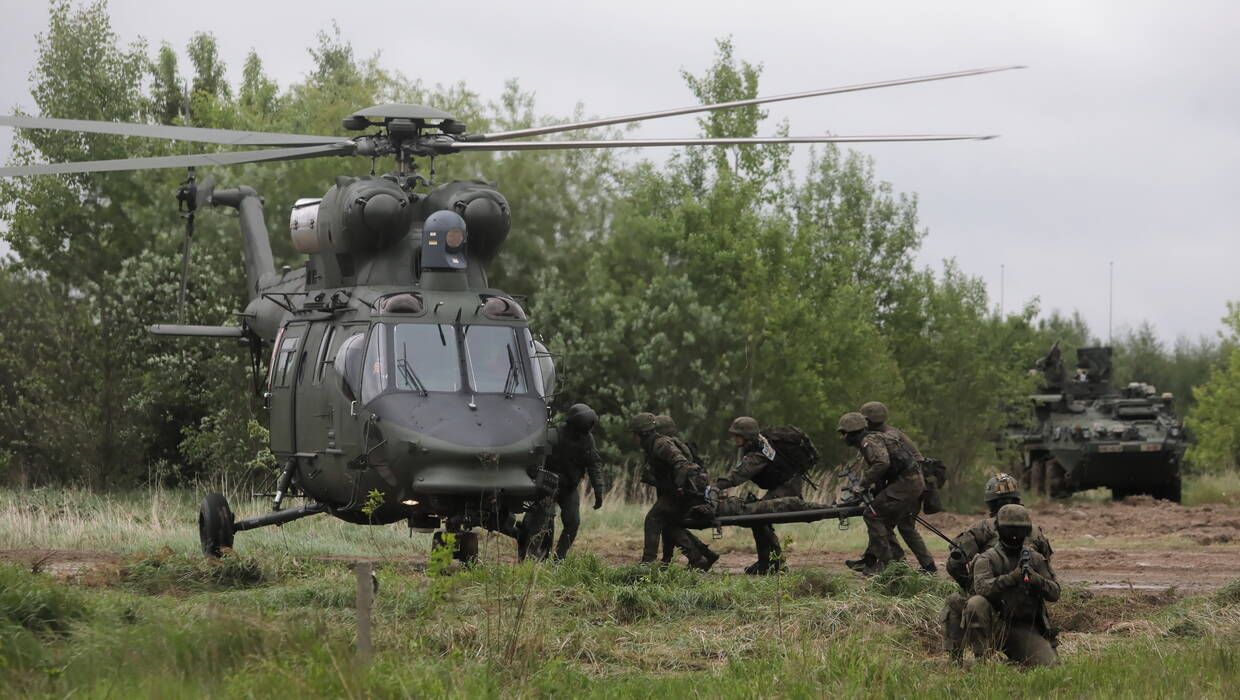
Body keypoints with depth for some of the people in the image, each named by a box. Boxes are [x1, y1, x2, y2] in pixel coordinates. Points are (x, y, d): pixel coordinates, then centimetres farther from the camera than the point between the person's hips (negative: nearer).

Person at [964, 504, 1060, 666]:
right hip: (995, 625, -2)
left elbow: (1054, 593, 1)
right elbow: (982, 587, -21)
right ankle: (982, 658, -21)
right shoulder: (987, 559, -2)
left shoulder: (1036, 559, 10)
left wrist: (1035, 578, -20)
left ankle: (1016, 657, 13)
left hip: (1025, 628, 2)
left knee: (1050, 665, -18)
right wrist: (1012, 577, -35)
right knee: (976, 603, -32)